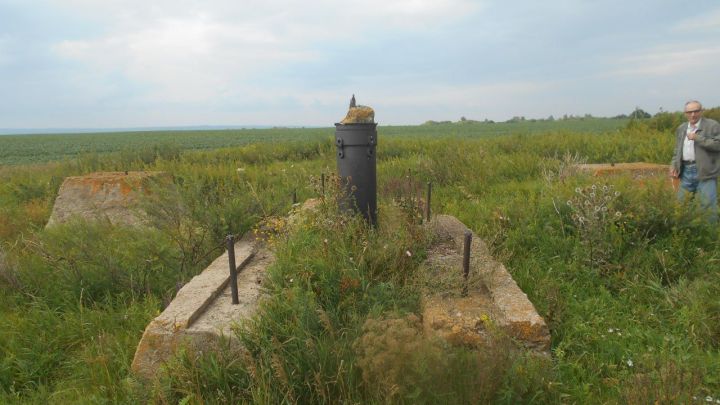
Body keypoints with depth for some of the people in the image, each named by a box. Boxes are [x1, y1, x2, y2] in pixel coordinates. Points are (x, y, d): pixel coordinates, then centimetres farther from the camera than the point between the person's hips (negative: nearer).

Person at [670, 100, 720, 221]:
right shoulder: (681, 128, 14)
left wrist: (697, 138, -17)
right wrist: (674, 165, 7)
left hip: (705, 172, -5)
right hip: (686, 171, 6)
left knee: (708, 204, -6)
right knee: (681, 202, 12)